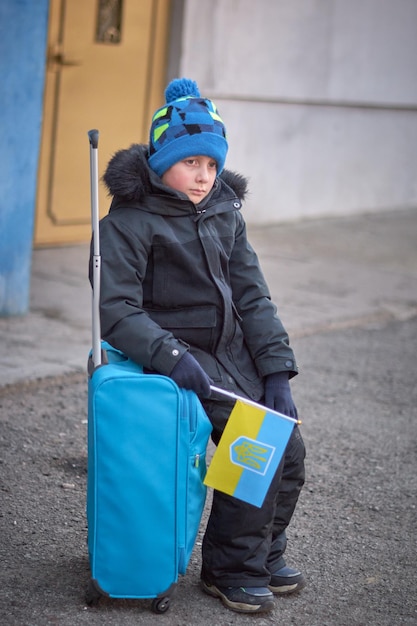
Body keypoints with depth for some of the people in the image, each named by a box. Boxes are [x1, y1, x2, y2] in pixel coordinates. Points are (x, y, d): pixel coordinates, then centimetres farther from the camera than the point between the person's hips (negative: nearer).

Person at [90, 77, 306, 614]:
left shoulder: (224, 213, 9)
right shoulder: (130, 222, -10)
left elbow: (252, 296, 8)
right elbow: (117, 310, -17)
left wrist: (276, 369, -2)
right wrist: (171, 357, -31)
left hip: (232, 348, 7)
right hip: (180, 352, -6)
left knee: (289, 448, -2)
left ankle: (264, 555, 21)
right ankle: (231, 571, -2)